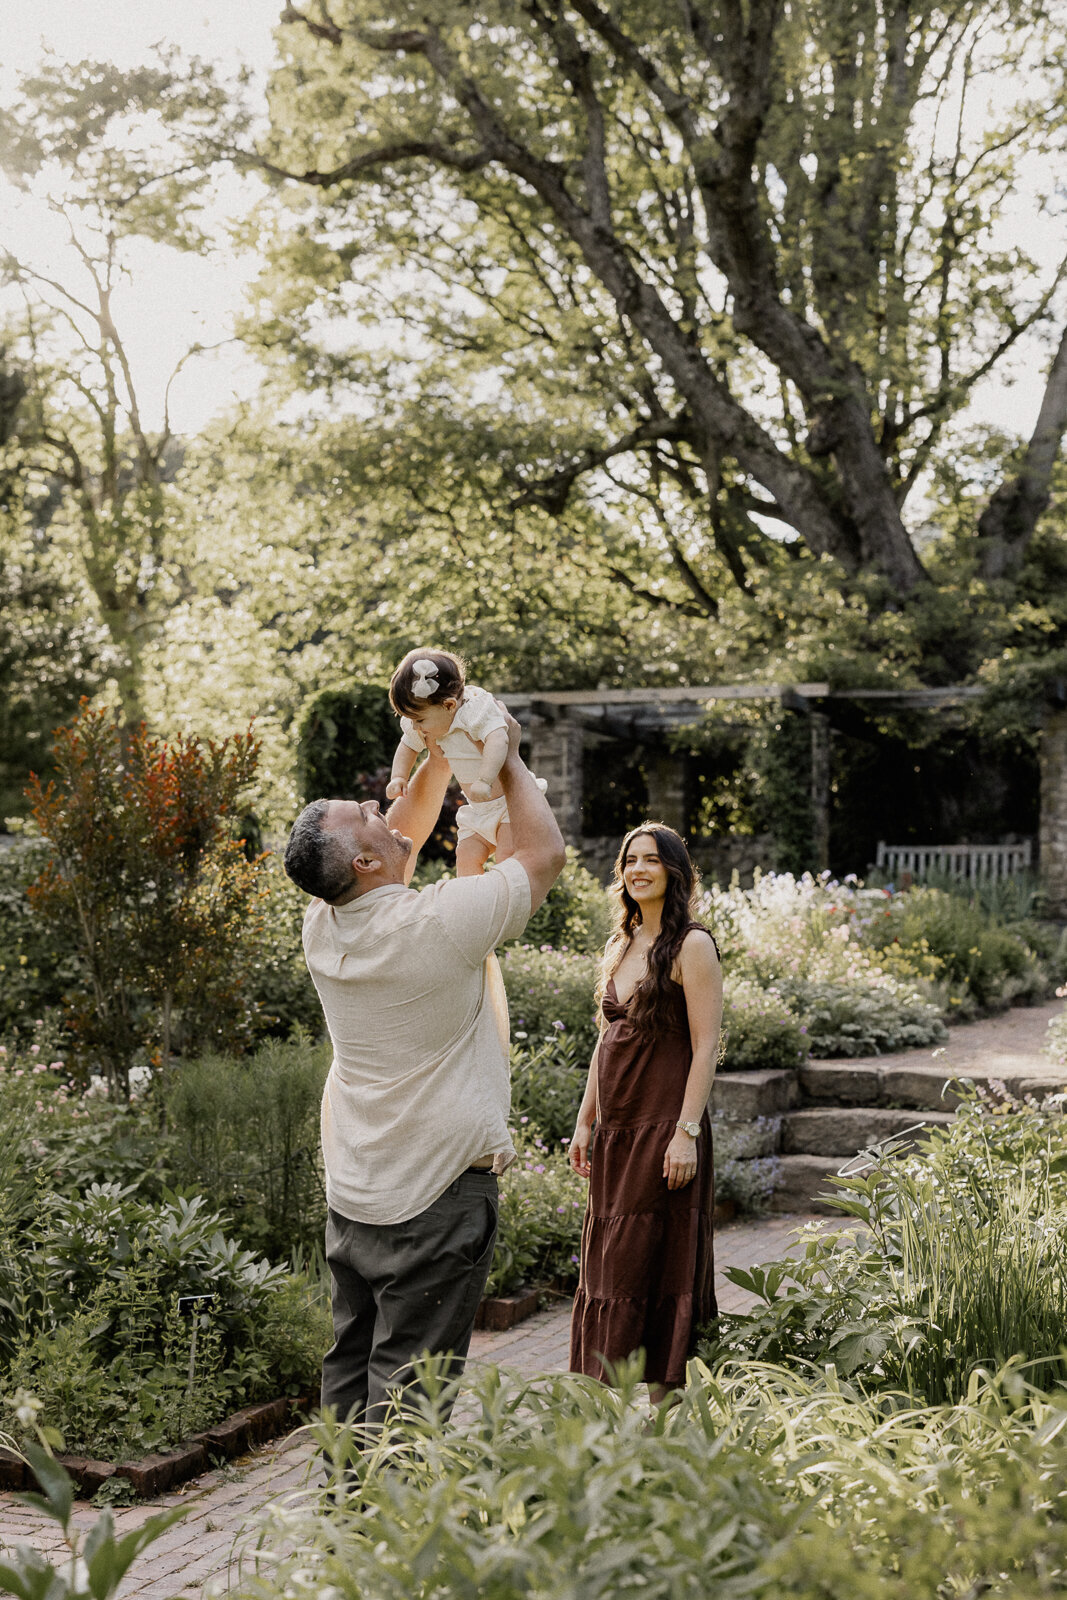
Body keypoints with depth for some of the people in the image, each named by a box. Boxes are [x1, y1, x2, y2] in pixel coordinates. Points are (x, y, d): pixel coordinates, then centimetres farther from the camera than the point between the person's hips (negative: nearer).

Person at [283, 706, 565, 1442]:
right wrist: (508, 760, 5)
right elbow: (544, 854, -6)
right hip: (438, 1190, -7)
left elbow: (402, 839, 20)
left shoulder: (325, 925, 0)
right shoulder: (439, 923, -20)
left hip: (352, 1194, 7)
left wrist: (441, 757, 20)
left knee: (351, 1367, 14)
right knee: (407, 1381, -2)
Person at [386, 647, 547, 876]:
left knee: (508, 854, -19)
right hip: (478, 810, 8)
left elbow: (498, 741, -45)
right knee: (466, 857, -1)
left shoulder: (476, 710, -28)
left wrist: (484, 781, -55)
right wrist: (398, 777, 1)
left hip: (510, 798, -8)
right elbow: (408, 746, 17)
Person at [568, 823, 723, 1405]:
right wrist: (585, 1122, 15)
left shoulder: (691, 946, -8)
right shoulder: (619, 947, 14)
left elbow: (706, 1047, -13)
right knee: (609, 1268, 9)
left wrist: (686, 1132, -19)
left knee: (656, 1265, -3)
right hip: (617, 1132, 7)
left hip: (664, 1130, -7)